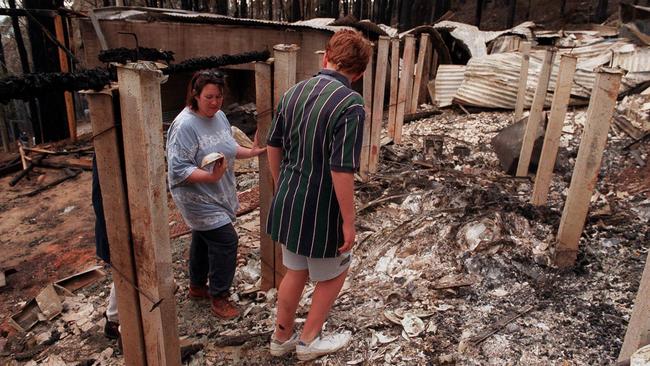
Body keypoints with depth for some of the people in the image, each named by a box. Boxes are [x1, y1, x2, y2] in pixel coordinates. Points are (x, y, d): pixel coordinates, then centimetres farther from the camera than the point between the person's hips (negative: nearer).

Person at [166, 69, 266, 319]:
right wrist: (211, 177, -37)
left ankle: (197, 287, 41)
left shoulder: (219, 116, 3)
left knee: (204, 240, 21)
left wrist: (250, 152, 4)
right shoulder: (185, 125, -23)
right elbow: (178, 169, -26)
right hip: (198, 198, -8)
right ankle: (219, 297, 8)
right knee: (226, 241, -9)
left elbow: (228, 148, 18)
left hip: (218, 196, 9)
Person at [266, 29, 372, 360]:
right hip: (320, 212, -7)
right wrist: (348, 222, -14)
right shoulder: (350, 105, -22)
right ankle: (309, 340, 36)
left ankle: (281, 338, 41)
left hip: (287, 205, 7)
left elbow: (273, 147, 8)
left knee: (295, 272, 25)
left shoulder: (293, 92, 0)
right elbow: (342, 172, -25)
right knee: (333, 275, 20)